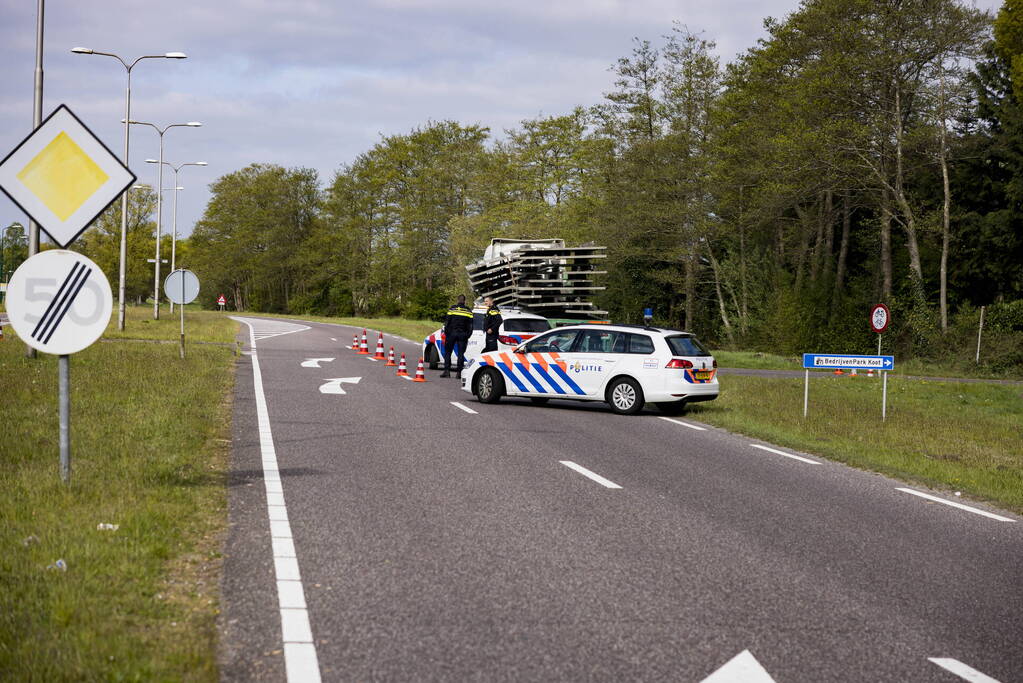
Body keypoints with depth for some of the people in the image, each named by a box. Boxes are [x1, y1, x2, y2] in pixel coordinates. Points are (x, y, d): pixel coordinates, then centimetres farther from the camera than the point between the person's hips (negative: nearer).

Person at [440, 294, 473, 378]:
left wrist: (446, 333, 7)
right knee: (461, 353, 4)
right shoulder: (468, 311, 4)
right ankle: (459, 372, -1)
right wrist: (467, 335, 10)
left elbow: (447, 321, -1)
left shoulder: (452, 309, 0)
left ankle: (447, 371, -2)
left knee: (447, 352, 7)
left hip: (452, 333, -1)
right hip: (463, 334, 1)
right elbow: (470, 324, 4)